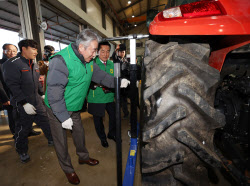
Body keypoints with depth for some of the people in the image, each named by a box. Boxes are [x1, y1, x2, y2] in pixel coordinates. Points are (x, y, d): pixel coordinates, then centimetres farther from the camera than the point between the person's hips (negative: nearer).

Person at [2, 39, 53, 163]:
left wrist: (42, 94, 14)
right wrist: (24, 103, -23)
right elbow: (13, 86, -19)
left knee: (46, 122, 15)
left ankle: (52, 140, 36)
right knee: (23, 129, 9)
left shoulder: (33, 64, 11)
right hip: (23, 105, -6)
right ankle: (22, 152, 31)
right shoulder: (12, 64, -13)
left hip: (37, 102, 7)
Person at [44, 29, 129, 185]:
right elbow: (54, 92, -30)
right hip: (58, 109, -6)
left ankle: (83, 157, 46)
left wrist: (117, 82, -11)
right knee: (61, 141, 11)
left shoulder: (88, 61, -3)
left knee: (79, 133, 21)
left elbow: (100, 75, 4)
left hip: (75, 108, 7)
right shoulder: (61, 60, -29)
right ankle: (68, 170, 34)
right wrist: (63, 116, -28)